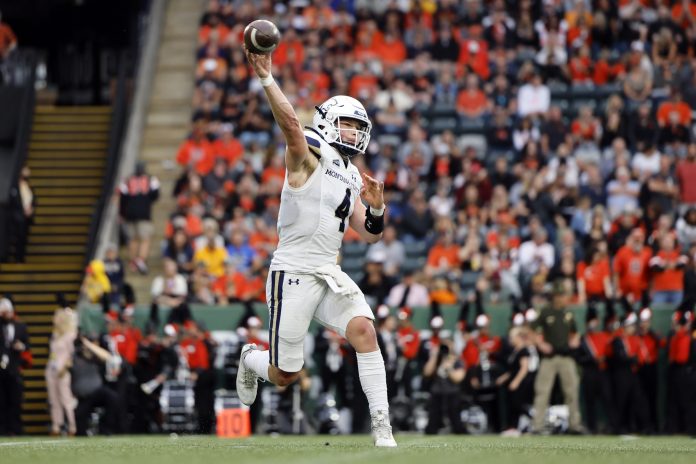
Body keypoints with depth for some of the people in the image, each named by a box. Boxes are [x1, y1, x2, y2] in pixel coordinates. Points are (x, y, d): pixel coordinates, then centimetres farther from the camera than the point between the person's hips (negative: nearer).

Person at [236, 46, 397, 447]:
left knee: (364, 330, -21)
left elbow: (369, 234, 18)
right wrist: (267, 79, -36)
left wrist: (376, 207, -3)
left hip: (331, 274, 6)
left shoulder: (352, 177, 16)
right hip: (295, 272, -6)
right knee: (286, 376, 0)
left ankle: (382, 426, -19)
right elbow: (291, 123, -26)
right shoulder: (309, 155, -6)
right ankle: (251, 359, 38)